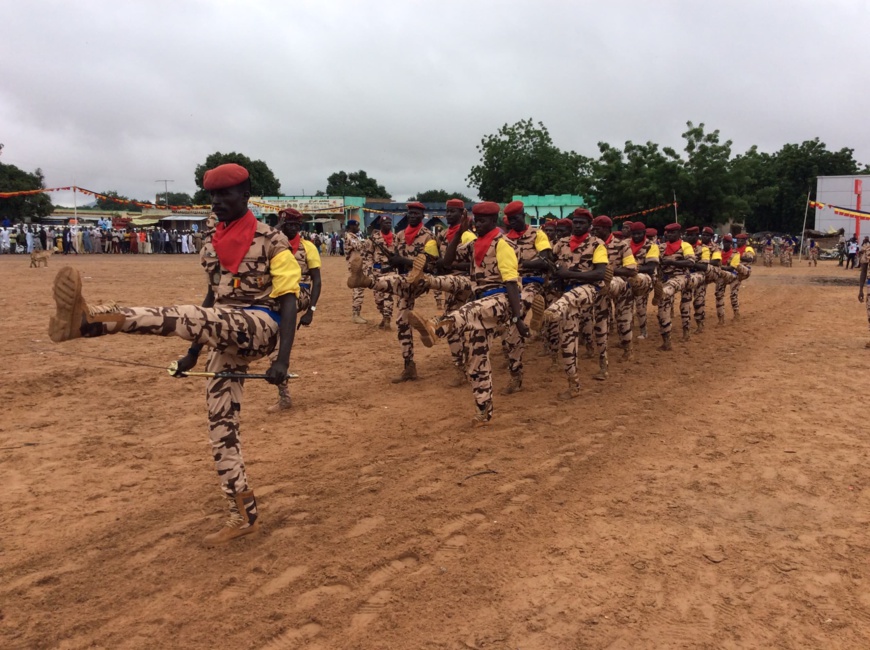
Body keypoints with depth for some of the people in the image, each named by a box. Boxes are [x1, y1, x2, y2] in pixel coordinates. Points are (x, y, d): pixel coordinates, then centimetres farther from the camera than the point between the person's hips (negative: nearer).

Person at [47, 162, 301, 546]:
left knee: (188, 318, -34)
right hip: (226, 338, 7)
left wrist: (282, 359, -22)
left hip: (260, 326, -7)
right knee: (220, 424, 3)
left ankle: (88, 320, -52)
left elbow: (287, 300, -11)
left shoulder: (271, 241, -4)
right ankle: (243, 515, 11)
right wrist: (193, 352, 20)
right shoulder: (211, 245, 17)